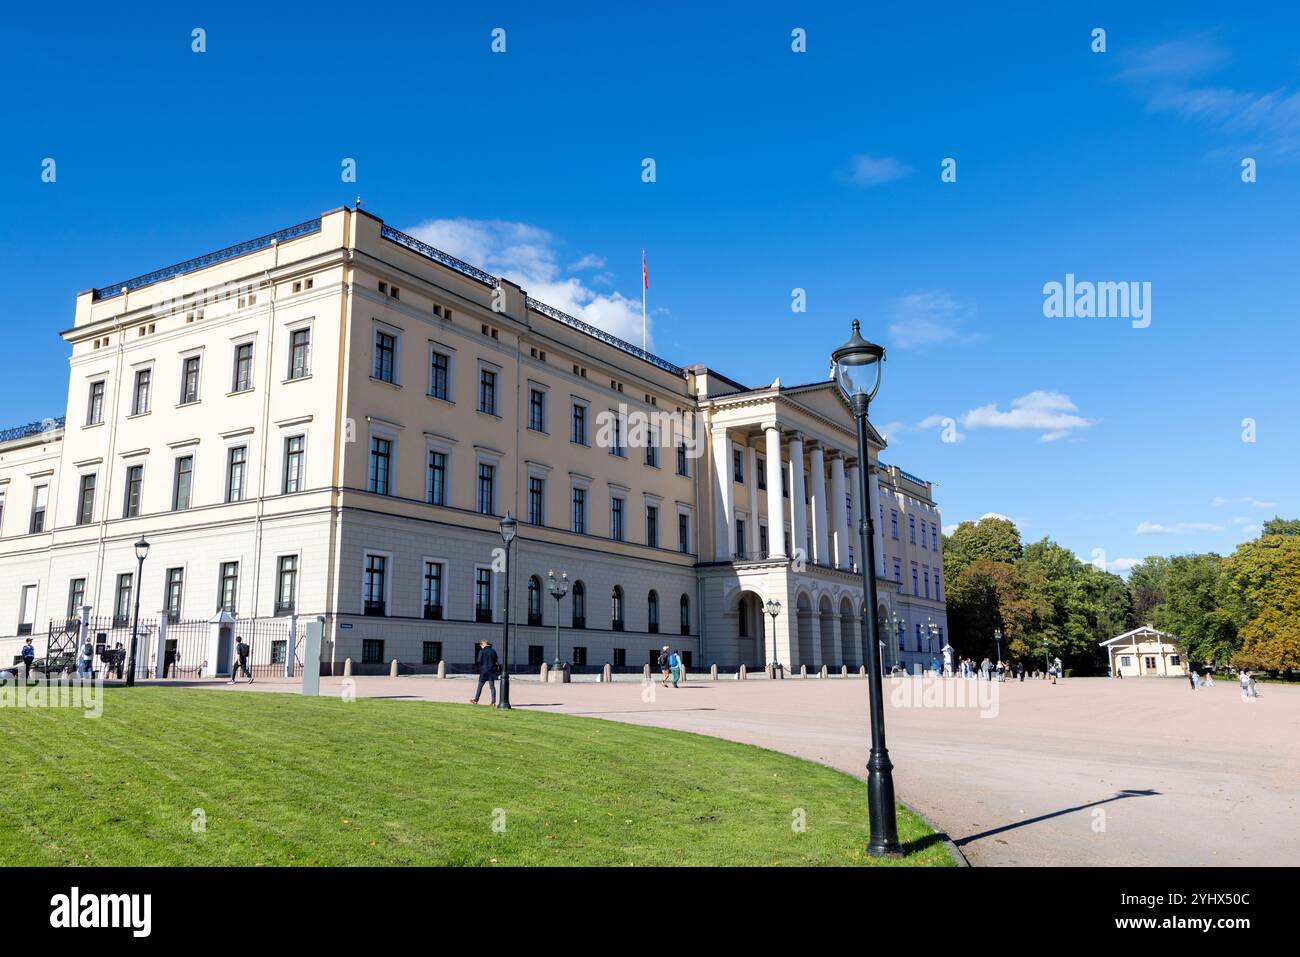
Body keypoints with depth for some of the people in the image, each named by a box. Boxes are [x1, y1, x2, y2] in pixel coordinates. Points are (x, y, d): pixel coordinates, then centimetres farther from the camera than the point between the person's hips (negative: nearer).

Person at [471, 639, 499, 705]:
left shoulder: (482, 651, -9)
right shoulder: (493, 651, 3)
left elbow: (479, 661, -9)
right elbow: (496, 661, 4)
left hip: (484, 670, -3)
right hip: (492, 671, 3)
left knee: (480, 686, 9)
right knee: (492, 686, 4)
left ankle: (476, 700, 18)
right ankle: (493, 701, -1)